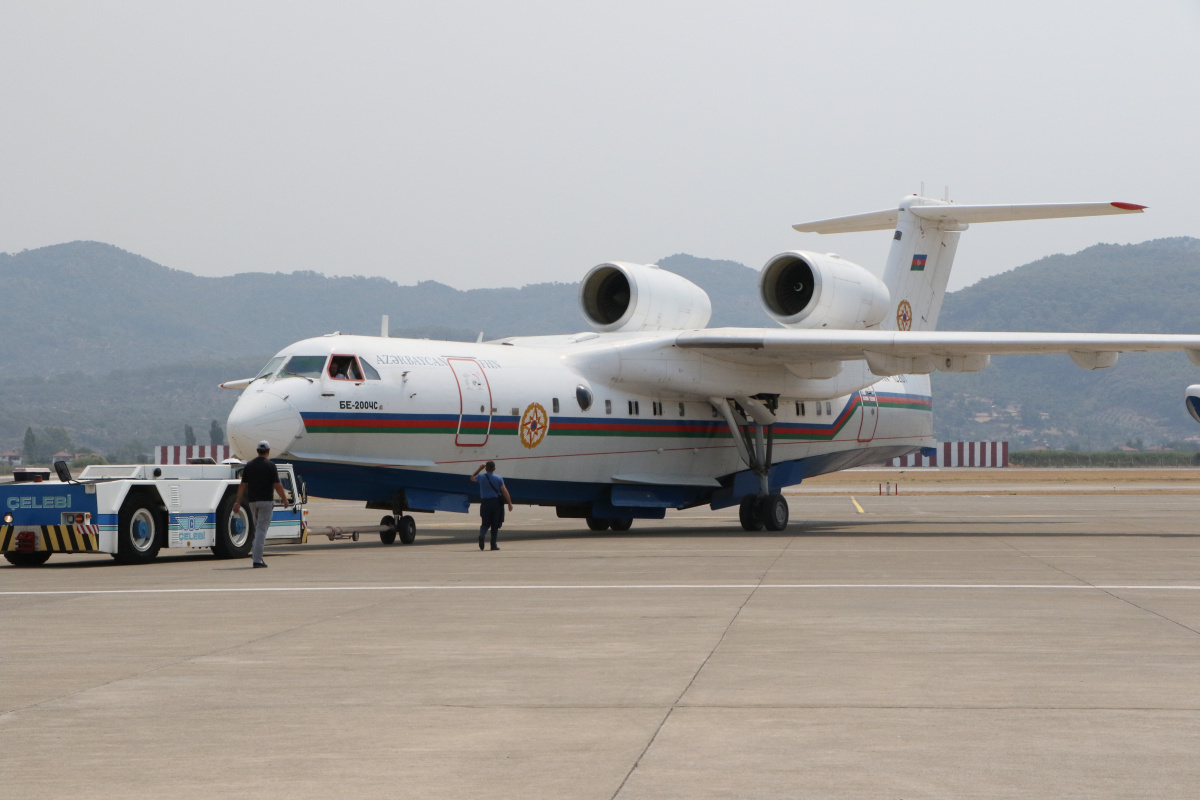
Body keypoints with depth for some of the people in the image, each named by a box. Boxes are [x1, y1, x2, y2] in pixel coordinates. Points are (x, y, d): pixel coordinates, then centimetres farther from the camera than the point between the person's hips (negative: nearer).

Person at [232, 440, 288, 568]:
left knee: (257, 528, 19)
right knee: (261, 529, -6)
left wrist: (238, 502, 8)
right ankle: (257, 560, -11)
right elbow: (277, 485, -8)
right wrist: (285, 499, 5)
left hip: (252, 501, 5)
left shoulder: (249, 466, 6)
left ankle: (258, 556, 17)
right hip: (266, 501, -5)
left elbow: (243, 485, 6)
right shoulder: (270, 465, -8)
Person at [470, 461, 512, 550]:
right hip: (496, 502, -1)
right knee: (495, 525, 7)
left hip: (485, 503, 1)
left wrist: (480, 469, 31)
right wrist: (510, 503, -4)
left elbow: (472, 477, 26)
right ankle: (493, 545, 5)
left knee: (486, 523, 9)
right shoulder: (498, 478, -1)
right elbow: (505, 491, -6)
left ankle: (482, 535, -24)